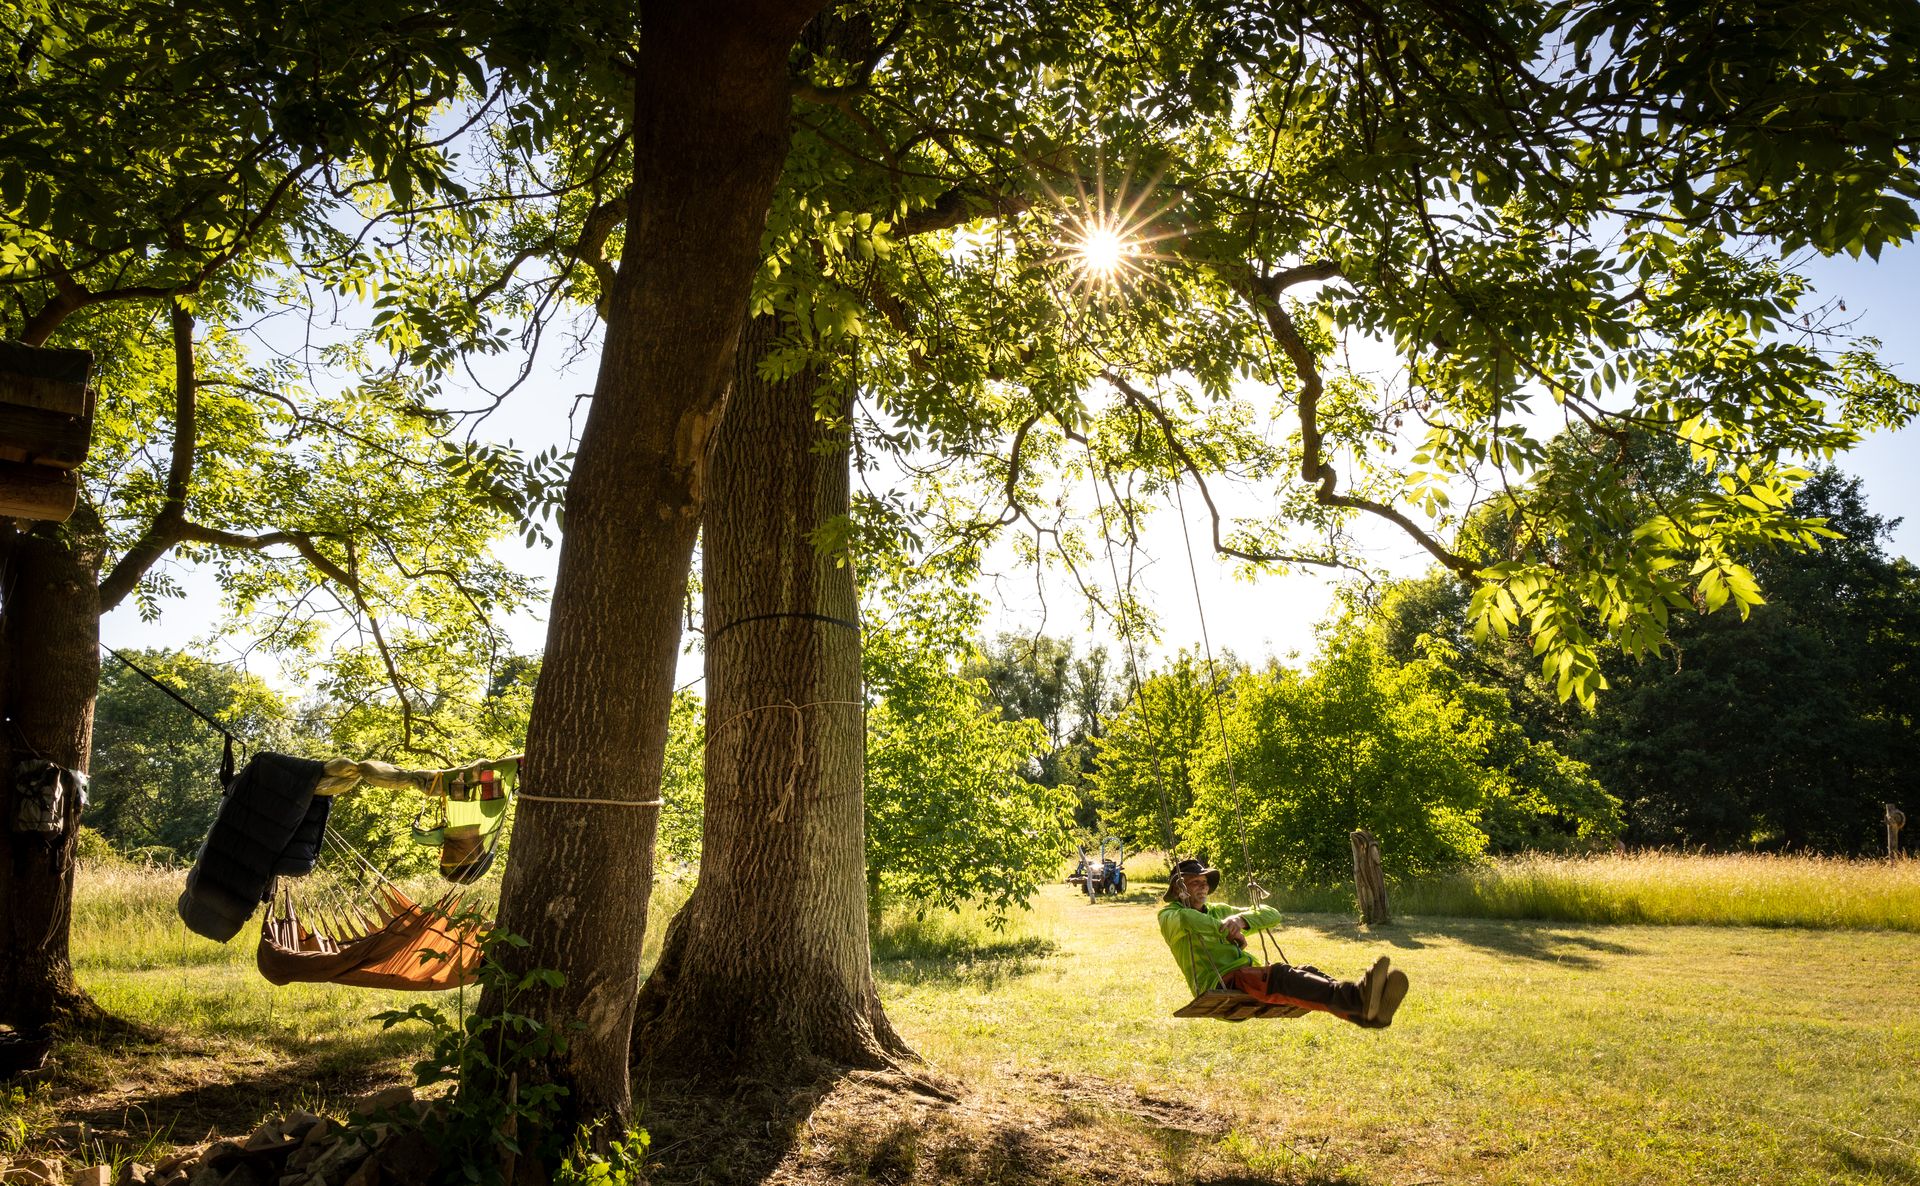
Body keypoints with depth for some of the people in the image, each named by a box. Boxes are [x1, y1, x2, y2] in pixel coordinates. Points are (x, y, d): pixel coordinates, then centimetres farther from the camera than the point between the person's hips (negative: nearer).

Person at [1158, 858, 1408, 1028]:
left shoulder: (1218, 910, 30)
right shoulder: (1168, 915, 10)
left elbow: (1272, 914, 19)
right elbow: (1185, 919, -19)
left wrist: (1241, 919, 0)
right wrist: (1226, 929, -10)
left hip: (1250, 975, 7)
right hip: (1218, 983, -7)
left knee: (1307, 974, -21)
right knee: (1279, 976, -34)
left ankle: (1370, 1013, -47)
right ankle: (1357, 996, -58)